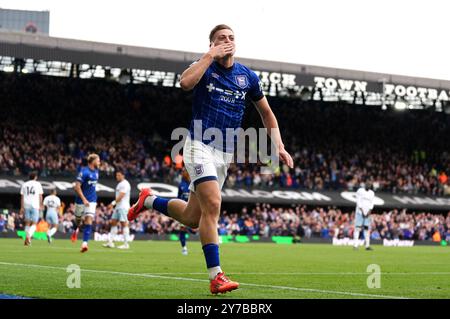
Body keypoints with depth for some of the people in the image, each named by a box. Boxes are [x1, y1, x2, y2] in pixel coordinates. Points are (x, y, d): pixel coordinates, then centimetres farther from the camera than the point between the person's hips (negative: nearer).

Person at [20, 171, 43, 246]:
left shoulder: (24, 184, 10)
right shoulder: (38, 184, 4)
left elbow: (22, 197, 8)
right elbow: (40, 196, 5)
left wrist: (22, 207, 9)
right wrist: (41, 205, 15)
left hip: (26, 206, 3)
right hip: (35, 206, -3)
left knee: (27, 223, 11)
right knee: (34, 223, -1)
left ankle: (27, 240, 10)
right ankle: (28, 236, -24)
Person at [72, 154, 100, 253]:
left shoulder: (96, 171, 7)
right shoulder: (84, 171, -16)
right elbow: (77, 186, -21)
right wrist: (84, 199, -26)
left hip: (92, 201, 4)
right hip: (81, 200, -4)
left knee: (88, 220, -12)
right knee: (78, 219, 15)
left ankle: (84, 243, -19)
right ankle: (75, 230, 51)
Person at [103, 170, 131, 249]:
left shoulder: (125, 184, -12)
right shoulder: (120, 184, 19)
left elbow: (121, 196, -20)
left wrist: (113, 203, -22)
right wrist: (114, 204, 17)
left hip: (123, 207, -10)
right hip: (118, 207, 10)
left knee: (124, 224, -8)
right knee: (113, 223, 7)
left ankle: (126, 244, -7)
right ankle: (110, 242, 8)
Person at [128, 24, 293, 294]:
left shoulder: (248, 77, 7)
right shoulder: (205, 66, -3)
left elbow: (267, 113, 18)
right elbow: (186, 82, -27)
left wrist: (279, 146, 7)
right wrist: (211, 55, -20)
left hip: (225, 154, 5)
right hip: (200, 146, -5)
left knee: (192, 218, 8)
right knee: (212, 205, -22)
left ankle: (149, 200, 35)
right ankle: (216, 276, -21)